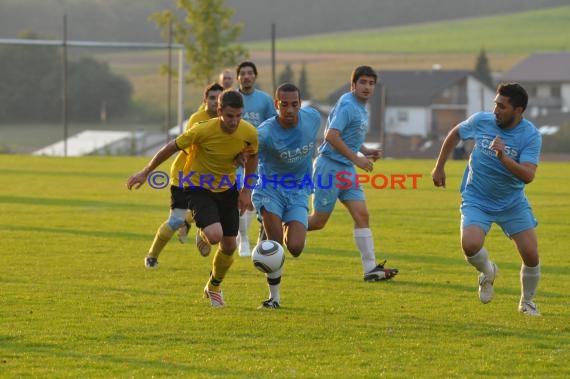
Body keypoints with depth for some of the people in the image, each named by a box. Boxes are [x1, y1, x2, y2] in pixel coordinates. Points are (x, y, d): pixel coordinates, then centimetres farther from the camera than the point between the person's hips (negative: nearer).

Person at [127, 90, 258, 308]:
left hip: (227, 189, 4)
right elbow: (172, 147, -14)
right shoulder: (203, 131, -28)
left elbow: (252, 157, 6)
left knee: (229, 246, 7)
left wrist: (246, 190, 2)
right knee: (215, 235, -27)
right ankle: (203, 235, 13)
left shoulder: (249, 133, -17)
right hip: (199, 188, -4)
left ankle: (214, 288, 34)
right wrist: (146, 173, -6)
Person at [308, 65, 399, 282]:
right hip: (330, 167, -9)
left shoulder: (361, 108, 15)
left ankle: (370, 269, -6)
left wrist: (367, 151, 10)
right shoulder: (348, 106, -15)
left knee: (362, 215, -3)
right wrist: (357, 158, -22)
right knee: (318, 222, -3)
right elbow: (331, 136, -25)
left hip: (347, 170, 9)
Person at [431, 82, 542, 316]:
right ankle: (487, 272, 12)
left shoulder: (530, 136, -16)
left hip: (512, 203, 0)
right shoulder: (481, 121, -10)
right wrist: (439, 167, 15)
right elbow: (455, 134, 12)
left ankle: (527, 302, 22)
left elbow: (528, 175, -27)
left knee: (531, 254, -7)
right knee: (470, 245, -25)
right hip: (477, 200, 0)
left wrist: (503, 157, -39)